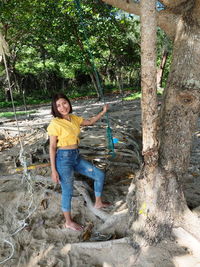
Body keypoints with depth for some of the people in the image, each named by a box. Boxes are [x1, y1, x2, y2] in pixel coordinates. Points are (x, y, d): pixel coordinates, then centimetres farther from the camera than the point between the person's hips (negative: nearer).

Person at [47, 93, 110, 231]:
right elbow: (52, 147, -12)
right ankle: (68, 222, 30)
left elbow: (90, 122, 21)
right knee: (68, 191, 6)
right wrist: (53, 170, -12)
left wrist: (103, 112, 10)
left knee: (100, 175, 12)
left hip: (77, 157, 8)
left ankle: (98, 203, 35)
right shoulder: (55, 123, -15)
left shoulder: (74, 118, 4)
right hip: (63, 158, -7)